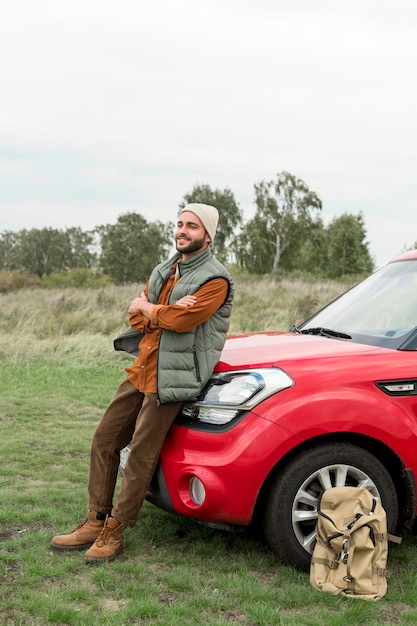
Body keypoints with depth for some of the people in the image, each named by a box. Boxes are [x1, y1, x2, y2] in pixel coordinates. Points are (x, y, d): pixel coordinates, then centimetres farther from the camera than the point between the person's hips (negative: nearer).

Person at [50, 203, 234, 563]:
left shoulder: (215, 279, -8)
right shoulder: (163, 271, 17)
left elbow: (184, 320, -21)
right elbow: (136, 319, 11)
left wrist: (147, 308, -5)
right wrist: (164, 313, -10)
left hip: (172, 377, -8)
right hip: (142, 370, 8)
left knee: (141, 453, -8)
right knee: (105, 438, 7)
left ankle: (114, 532, 2)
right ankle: (96, 521, 16)